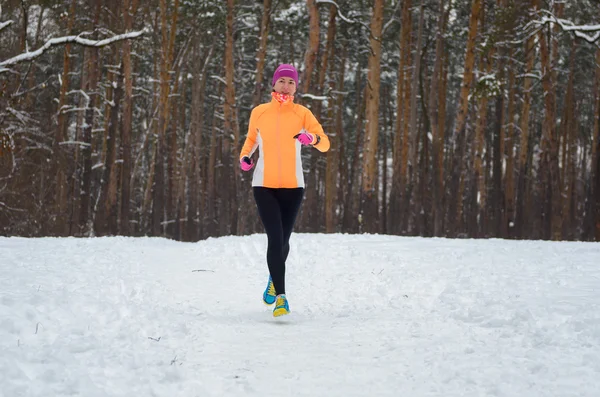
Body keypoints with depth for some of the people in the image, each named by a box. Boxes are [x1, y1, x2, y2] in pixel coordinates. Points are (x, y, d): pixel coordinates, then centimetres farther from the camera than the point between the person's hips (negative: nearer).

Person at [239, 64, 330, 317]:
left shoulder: (302, 114, -2)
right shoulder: (259, 112, 0)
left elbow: (325, 144, -5)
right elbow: (251, 138, 18)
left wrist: (313, 138, -28)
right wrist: (245, 155, -2)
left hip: (292, 186, 1)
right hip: (264, 186, -1)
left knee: (283, 240, 10)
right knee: (275, 238, -15)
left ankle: (274, 279, 42)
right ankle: (281, 297, -12)